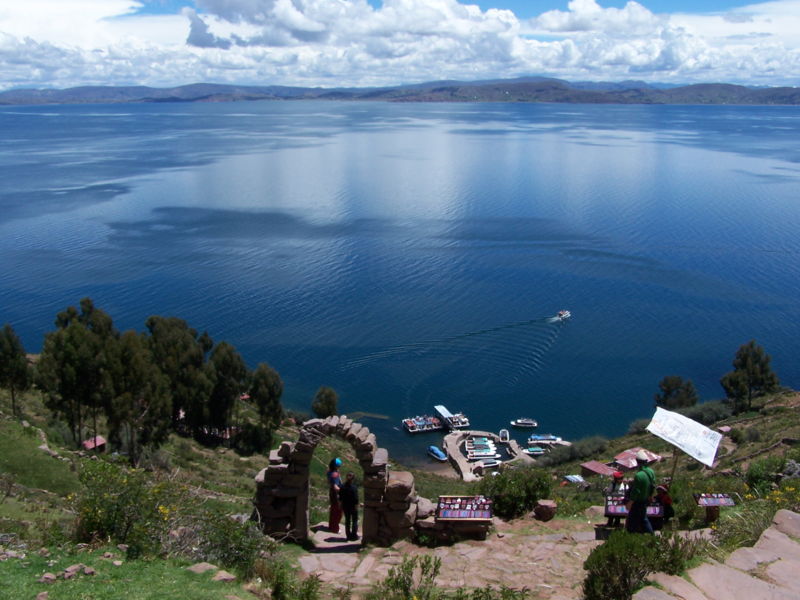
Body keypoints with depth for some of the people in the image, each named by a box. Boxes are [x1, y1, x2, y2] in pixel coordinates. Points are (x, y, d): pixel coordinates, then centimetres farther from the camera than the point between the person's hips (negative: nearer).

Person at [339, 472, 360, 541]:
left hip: (345, 506, 4)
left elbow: (340, 498, 4)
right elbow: (356, 499, -18)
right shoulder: (354, 487, -19)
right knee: (355, 521, 10)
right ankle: (354, 536, 11)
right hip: (353, 507, -4)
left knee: (347, 520, 16)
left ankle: (348, 535, 21)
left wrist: (341, 505, 14)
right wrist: (356, 506, -8)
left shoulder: (342, 487, -4)